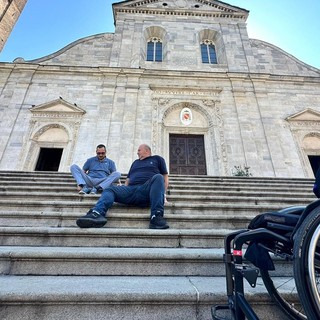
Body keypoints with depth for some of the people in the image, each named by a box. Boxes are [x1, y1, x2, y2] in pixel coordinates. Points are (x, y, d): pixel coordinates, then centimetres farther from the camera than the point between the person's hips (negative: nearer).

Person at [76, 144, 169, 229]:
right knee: (109, 189, -17)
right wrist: (123, 190, 10)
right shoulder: (135, 162, 36)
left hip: (147, 190, -4)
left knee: (158, 177, -32)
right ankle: (97, 213, -46)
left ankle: (156, 217, -43)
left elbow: (165, 177, 14)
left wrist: (162, 193, -2)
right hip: (131, 189, 5)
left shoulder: (157, 159, 24)